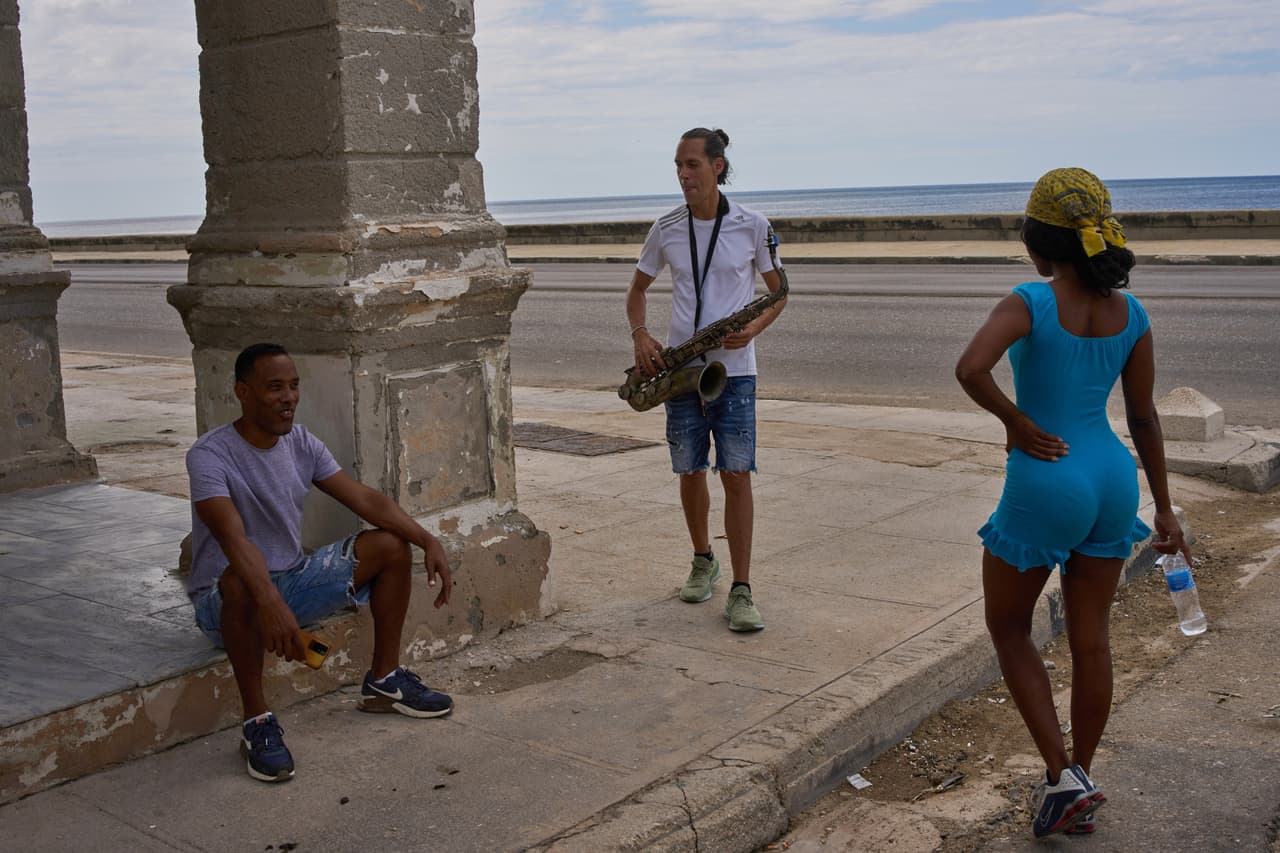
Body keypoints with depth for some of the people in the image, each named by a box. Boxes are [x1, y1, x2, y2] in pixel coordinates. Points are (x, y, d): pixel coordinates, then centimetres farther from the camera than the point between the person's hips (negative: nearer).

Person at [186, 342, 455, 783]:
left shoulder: (301, 443, -1)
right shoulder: (209, 456, -22)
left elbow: (364, 499, -4)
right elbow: (234, 537, -38)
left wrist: (428, 541, -17)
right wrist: (271, 603, -53)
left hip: (294, 578, 7)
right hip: (223, 599, -7)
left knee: (391, 546, -6)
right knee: (241, 581, -42)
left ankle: (384, 681, 6)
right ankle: (257, 723, -27)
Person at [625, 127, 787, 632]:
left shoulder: (752, 227, -3)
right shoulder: (665, 231, 3)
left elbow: (779, 291, 6)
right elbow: (637, 289, 15)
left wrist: (754, 328, -14)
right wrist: (640, 336, -4)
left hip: (734, 369, -2)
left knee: (736, 475, -7)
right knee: (690, 472, 10)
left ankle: (741, 591, -2)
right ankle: (703, 562, 33)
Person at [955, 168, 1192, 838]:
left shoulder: (1031, 303, -15)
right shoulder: (1131, 314, 2)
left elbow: (970, 368, -32)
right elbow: (1143, 417, 7)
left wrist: (1017, 424, -16)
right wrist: (1163, 507, 14)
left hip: (1044, 484, -5)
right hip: (1112, 480, 6)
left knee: (1007, 629, 15)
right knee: (1090, 639, 16)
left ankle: (1062, 776, 9)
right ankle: (1080, 784, 28)